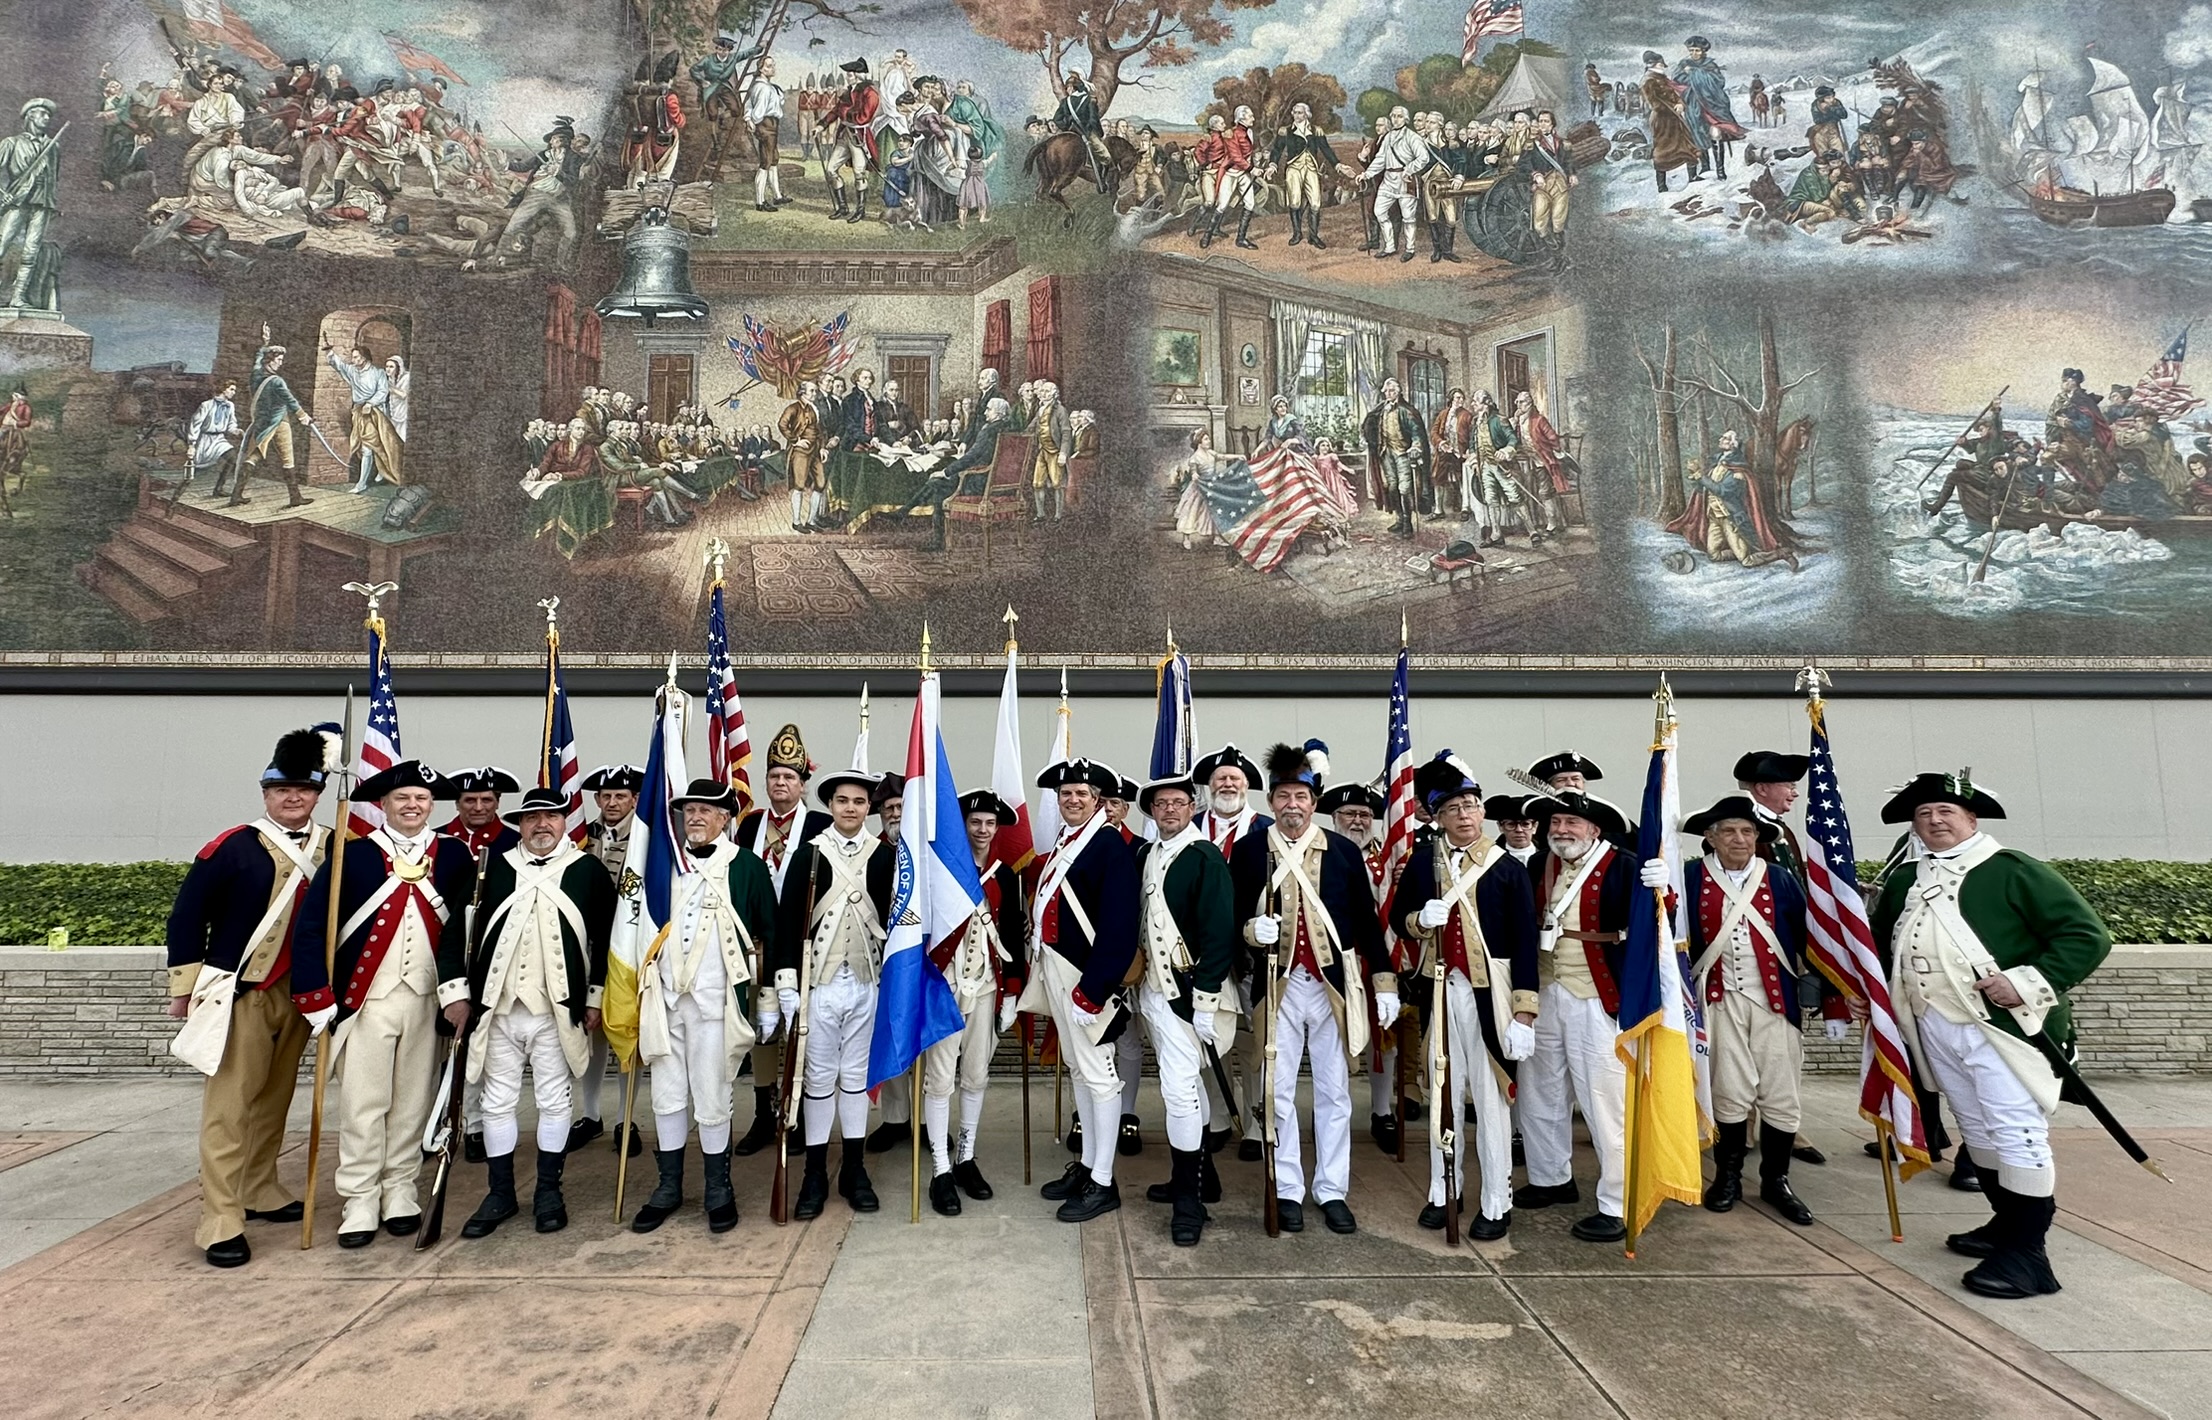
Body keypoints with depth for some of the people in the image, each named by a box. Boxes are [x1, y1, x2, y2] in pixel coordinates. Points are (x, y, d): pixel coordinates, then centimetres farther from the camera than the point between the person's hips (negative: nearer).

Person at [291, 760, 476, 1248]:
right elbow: (309, 928, -4)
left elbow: (467, 925, -1)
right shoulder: (351, 855, -2)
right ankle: (360, 1203, 14)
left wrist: (457, 990, -7)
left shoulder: (454, 856, 2)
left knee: (413, 1102, 9)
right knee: (363, 1104, 3)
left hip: (427, 1001, 2)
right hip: (365, 1001, -1)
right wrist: (318, 1001, -7)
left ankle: (400, 1193, 22)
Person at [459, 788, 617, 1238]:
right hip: (500, 1006, 2)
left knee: (554, 1101, 8)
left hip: (558, 1010, -2)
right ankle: (500, 1194, 23)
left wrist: (595, 998, 0)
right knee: (497, 1102, 9)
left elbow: (604, 939, 2)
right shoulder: (495, 867, 5)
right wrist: (467, 994, 4)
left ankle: (549, 1192, 21)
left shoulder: (588, 871, 0)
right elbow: (471, 930, 7)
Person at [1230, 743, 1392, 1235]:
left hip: (1334, 987, 1)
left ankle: (1332, 1191, 22)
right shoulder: (1248, 851, -1)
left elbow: (1367, 921, 5)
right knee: (1279, 1093, 6)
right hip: (1278, 988, -1)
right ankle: (1288, 1191, 20)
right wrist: (1252, 930, -19)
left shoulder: (1344, 851, 1)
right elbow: (1232, 915, 3)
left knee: (1334, 1093, 9)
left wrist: (1384, 982, 4)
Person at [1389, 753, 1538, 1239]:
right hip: (1439, 991, 3)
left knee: (1490, 1097, 4)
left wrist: (1524, 1013, -11)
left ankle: (1496, 1203, 16)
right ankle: (1443, 1191, 26)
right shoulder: (1423, 860, 4)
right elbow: (1398, 918, 9)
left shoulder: (1508, 867, -5)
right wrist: (1421, 920, -15)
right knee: (1443, 1093, 13)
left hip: (1488, 994, -3)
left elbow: (1525, 942, -7)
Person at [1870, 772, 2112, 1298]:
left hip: (2003, 1026, -7)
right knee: (1978, 1132, 17)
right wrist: (1882, 989, 9)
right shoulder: (1905, 880, 12)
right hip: (1936, 1031, 7)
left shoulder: (2012, 870, -8)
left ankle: (2027, 1254, 0)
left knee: (2016, 1132, -6)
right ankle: (2009, 1223, 31)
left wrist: (2028, 982, -21)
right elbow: (1881, 942, 25)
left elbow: (2088, 934, -11)